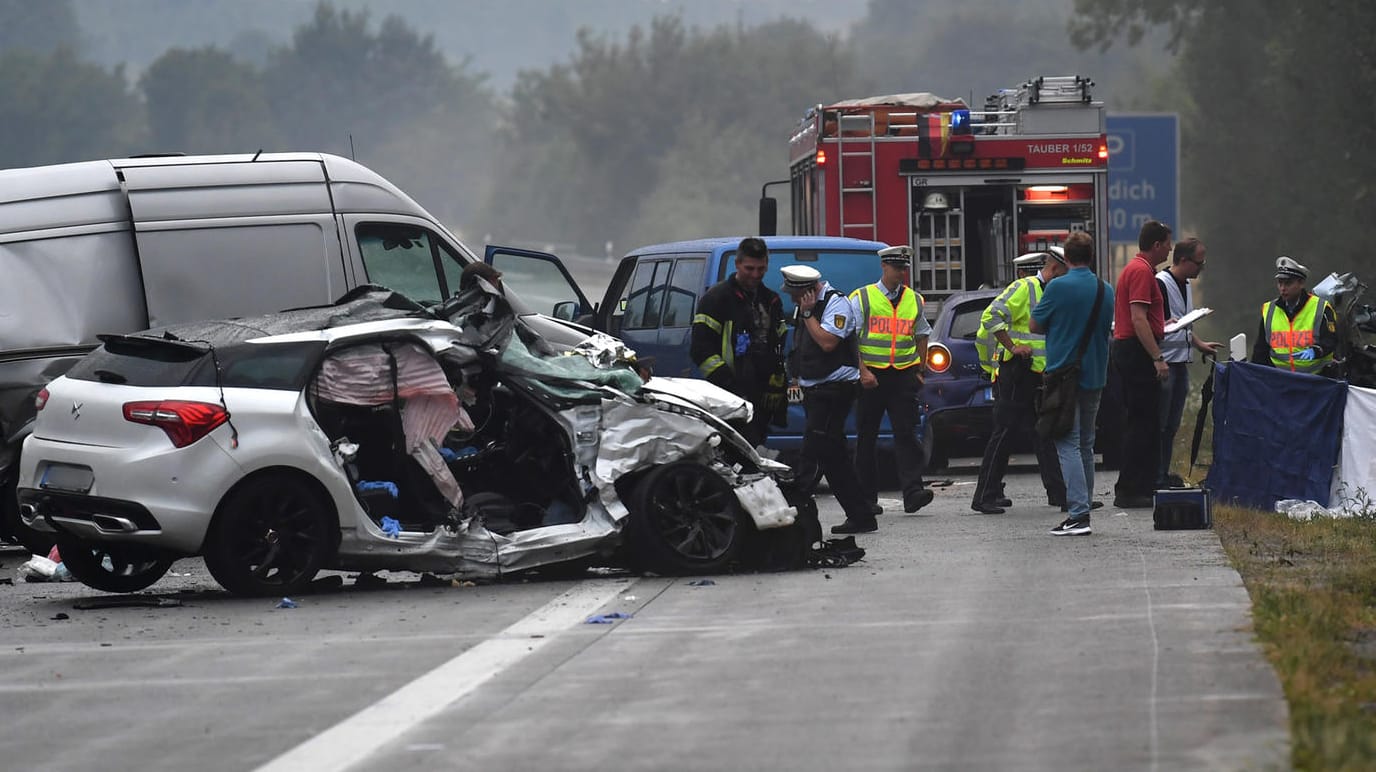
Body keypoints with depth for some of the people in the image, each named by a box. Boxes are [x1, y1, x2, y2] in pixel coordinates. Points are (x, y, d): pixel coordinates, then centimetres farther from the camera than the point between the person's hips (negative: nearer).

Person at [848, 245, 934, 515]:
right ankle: (866, 497, 10)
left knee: (906, 433, -9)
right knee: (866, 437, 3)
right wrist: (862, 371, -12)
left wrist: (919, 371, 13)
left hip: (904, 375, 2)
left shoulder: (914, 300, 13)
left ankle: (912, 492, -17)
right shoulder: (862, 298, 1)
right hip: (871, 376, -2)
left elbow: (922, 335, 21)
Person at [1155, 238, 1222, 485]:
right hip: (1163, 362, -9)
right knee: (1159, 424, -8)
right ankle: (1155, 476, -7)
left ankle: (1164, 474, 17)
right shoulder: (1160, 284, -12)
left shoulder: (1187, 286, 18)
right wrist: (1168, 324, -29)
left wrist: (1199, 344, 22)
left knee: (1171, 425, 12)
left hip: (1180, 362, 9)